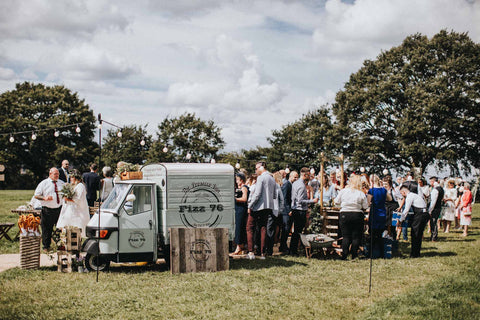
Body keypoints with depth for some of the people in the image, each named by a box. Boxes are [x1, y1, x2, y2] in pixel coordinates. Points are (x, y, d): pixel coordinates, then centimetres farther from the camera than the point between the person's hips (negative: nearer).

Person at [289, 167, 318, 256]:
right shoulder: (302, 186, -16)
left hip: (295, 210, 10)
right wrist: (313, 201, -16)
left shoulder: (295, 183, 14)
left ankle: (292, 250, 18)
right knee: (298, 232, -5)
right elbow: (300, 201, -21)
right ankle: (293, 251, -2)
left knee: (296, 231, 14)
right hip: (300, 211, -10)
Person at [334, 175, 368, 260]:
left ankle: (344, 255, 4)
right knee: (356, 237, 8)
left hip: (344, 215, 1)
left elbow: (337, 202, 4)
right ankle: (354, 255, 9)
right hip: (357, 215, -1)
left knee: (346, 236, 7)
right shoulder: (361, 194, -6)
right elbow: (365, 207, -5)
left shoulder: (343, 191, -4)